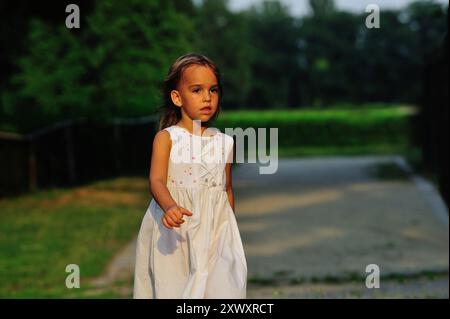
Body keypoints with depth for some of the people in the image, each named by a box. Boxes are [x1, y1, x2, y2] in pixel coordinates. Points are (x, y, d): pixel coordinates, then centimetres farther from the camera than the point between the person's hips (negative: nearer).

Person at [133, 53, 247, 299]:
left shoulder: (225, 142, 9)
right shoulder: (166, 138, -2)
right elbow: (157, 180, -14)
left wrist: (230, 230, 20)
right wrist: (169, 207, -34)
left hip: (215, 228, 3)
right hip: (176, 229, -2)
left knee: (220, 284, -7)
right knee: (171, 286, -3)